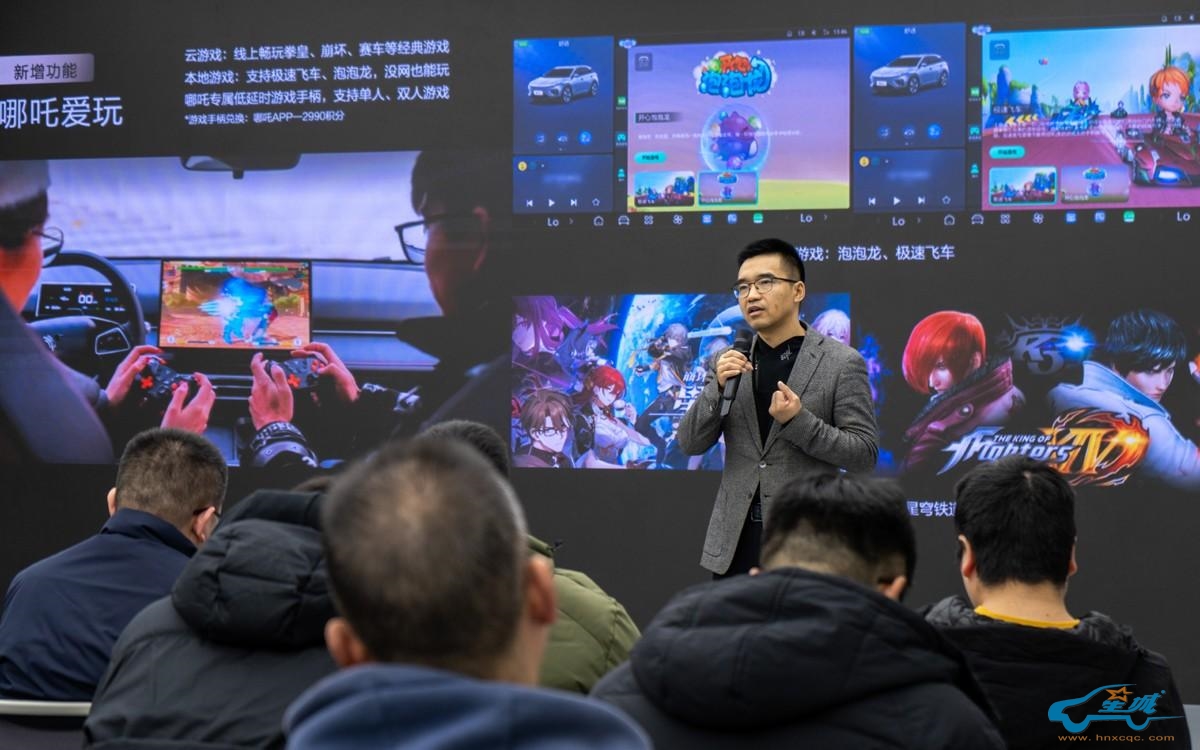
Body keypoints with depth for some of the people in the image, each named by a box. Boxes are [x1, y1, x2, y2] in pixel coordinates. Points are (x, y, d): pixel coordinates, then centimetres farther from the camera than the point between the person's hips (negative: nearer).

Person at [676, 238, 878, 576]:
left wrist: (798, 421, -17)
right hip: (736, 543, 4)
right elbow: (690, 444, 7)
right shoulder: (731, 361, 9)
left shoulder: (842, 363, -3)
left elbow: (865, 454, -5)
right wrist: (718, 387, -10)